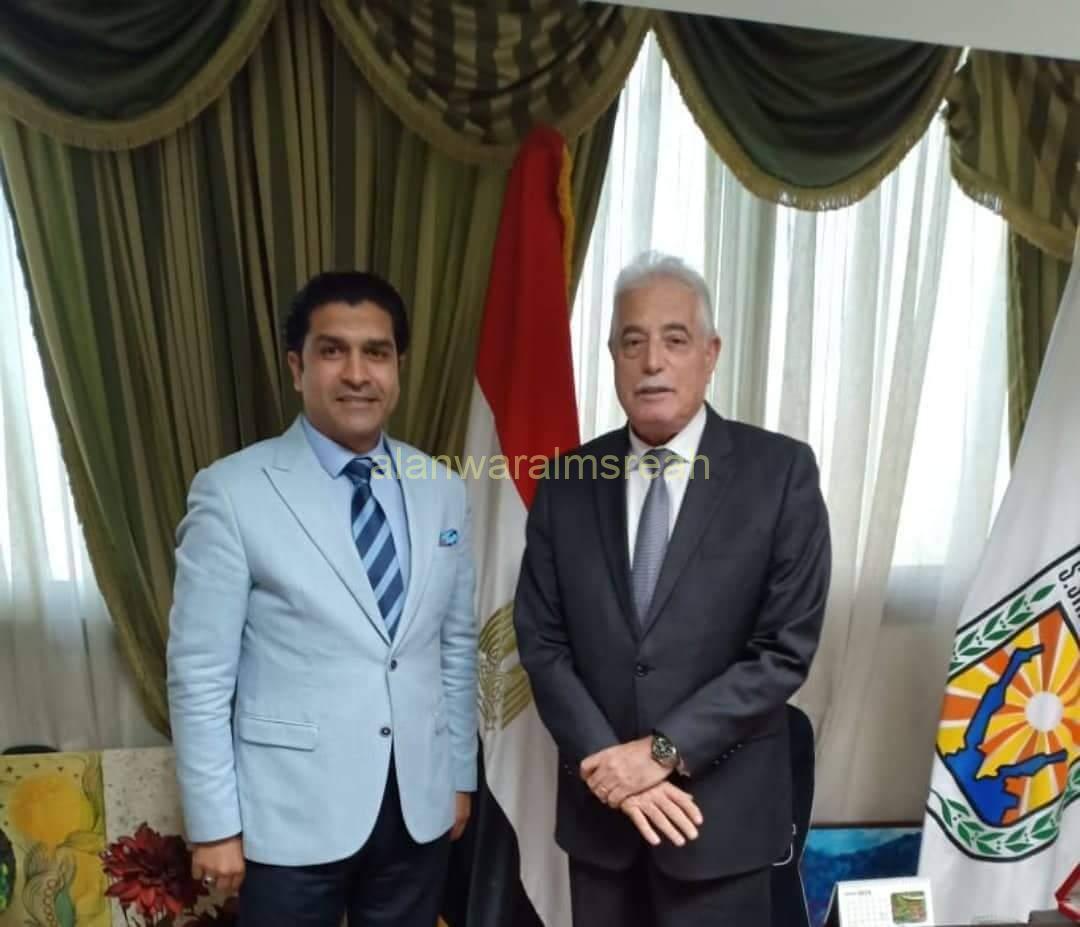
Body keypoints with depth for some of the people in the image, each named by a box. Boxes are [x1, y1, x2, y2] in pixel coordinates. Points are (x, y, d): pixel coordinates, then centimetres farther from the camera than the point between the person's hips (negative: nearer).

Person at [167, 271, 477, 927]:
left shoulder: (444, 491, 0)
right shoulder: (233, 493, -12)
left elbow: (458, 646, 6)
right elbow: (200, 674, -9)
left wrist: (460, 776, 9)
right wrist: (215, 824, -6)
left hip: (420, 809, 4)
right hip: (293, 816, -3)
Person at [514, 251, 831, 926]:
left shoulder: (781, 471, -9)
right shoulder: (566, 484, -2)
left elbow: (787, 649, -12)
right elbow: (541, 642, -1)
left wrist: (662, 751, -15)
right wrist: (611, 766, -11)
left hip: (721, 809, -2)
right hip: (597, 806, 2)